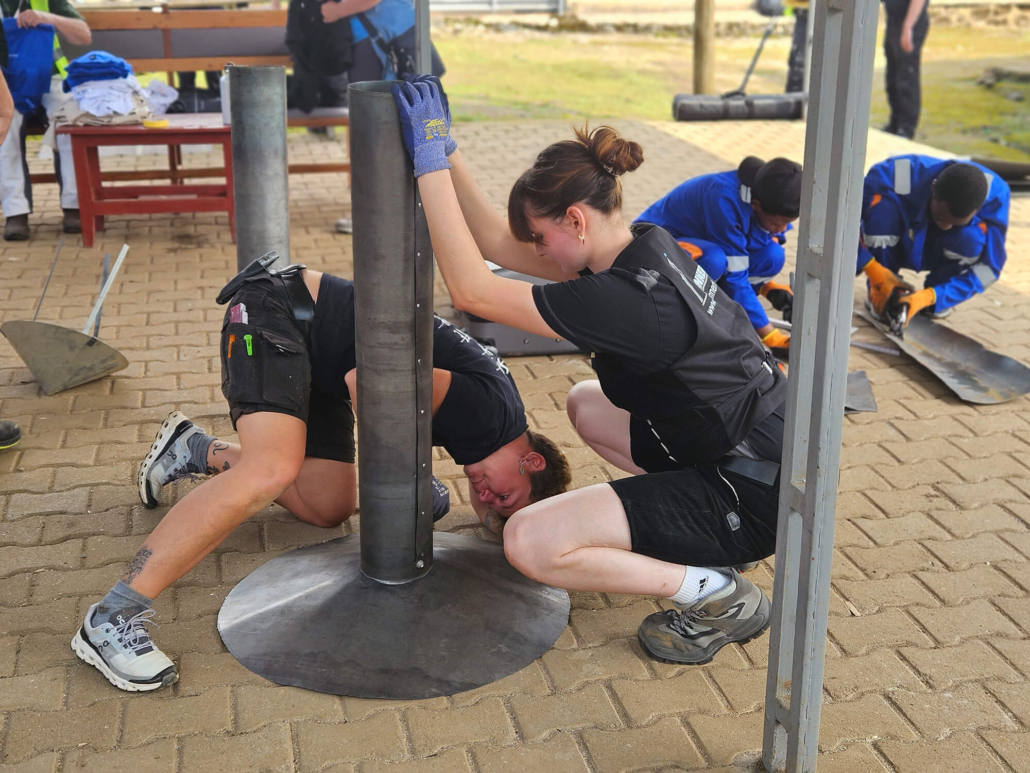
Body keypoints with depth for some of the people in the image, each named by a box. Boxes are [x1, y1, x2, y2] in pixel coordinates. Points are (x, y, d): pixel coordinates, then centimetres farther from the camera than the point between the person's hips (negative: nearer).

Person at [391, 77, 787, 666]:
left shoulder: (622, 301, -27)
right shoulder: (645, 245, 2)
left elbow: (471, 288, -25)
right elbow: (495, 241, 7)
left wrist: (430, 162, -20)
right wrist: (446, 148, 2)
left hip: (753, 495, -9)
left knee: (530, 541, -14)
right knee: (587, 404, 26)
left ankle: (717, 594, -4)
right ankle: (707, 538, 18)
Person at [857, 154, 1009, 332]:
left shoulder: (995, 193, -30)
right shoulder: (896, 175, -37)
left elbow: (988, 266, -27)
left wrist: (928, 297, -38)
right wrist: (873, 270, -40)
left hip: (937, 253, 1)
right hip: (897, 246, -1)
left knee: (972, 237, -32)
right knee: (882, 205, -33)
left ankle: (935, 296, -3)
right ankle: (880, 297, -13)